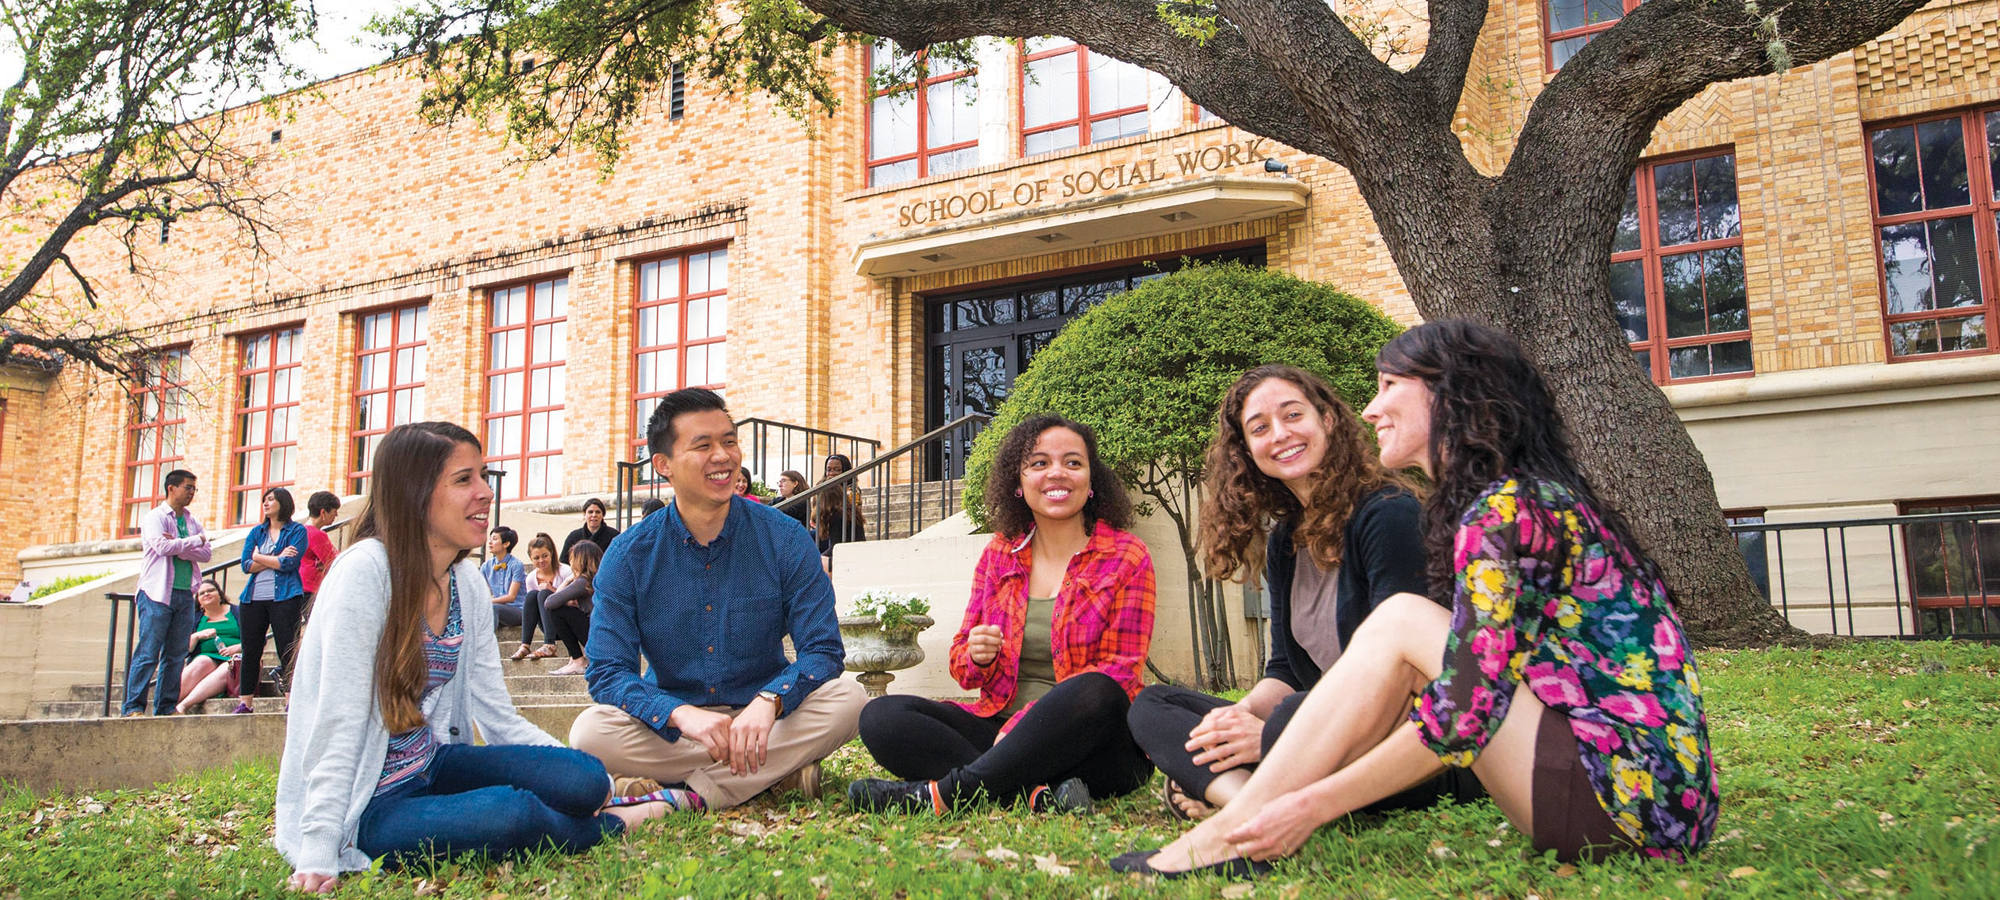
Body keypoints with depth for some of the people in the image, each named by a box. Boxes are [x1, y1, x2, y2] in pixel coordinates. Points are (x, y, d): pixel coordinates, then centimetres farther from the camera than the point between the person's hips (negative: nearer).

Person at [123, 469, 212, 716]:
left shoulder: (193, 522, 17)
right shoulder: (154, 517, 0)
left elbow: (206, 553, 4)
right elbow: (162, 546, -17)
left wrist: (178, 546, -11)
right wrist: (195, 541, -5)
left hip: (185, 595, 6)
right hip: (157, 594, -6)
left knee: (175, 655, 5)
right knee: (147, 654, -7)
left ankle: (166, 707, 9)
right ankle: (133, 706, -3)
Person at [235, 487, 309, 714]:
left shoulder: (297, 531, 3)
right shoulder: (257, 532, 17)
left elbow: (289, 563, -11)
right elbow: (246, 565, 4)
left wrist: (260, 557, -1)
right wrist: (277, 558, -6)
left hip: (284, 597, -5)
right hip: (253, 599, 5)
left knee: (287, 649, -7)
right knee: (250, 651, 7)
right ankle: (246, 701, 14)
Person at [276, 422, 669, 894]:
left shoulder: (469, 585, 3)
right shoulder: (365, 571, -18)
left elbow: (499, 719, 3)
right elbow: (339, 724, -21)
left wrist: (597, 783, -6)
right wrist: (318, 856, -26)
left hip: (431, 765, 6)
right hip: (366, 807, -6)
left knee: (585, 779, -18)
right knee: (508, 812, -29)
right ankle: (610, 826, 0)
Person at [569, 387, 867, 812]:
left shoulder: (784, 541, -6)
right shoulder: (628, 557, -5)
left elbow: (823, 650, -9)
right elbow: (608, 672, -10)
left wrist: (767, 703, -31)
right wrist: (682, 714, -31)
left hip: (763, 717, 0)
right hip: (673, 725, 1)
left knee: (847, 698, -27)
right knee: (590, 732, -28)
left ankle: (688, 796, -23)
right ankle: (779, 771, -19)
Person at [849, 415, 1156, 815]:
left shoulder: (1126, 557, 0)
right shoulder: (999, 554, 12)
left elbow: (1119, 675, -8)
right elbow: (962, 662, 15)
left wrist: (1026, 724, -20)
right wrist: (976, 656, -11)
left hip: (1091, 746, -4)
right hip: (999, 728, 4)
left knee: (1094, 692, -38)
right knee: (880, 716, -17)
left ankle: (944, 792, -29)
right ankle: (1039, 795, -33)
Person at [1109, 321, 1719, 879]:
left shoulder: (1502, 511, -14)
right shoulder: (1534, 497, 16)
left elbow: (1467, 709, -20)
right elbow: (1474, 685, 19)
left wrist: (1314, 803, -14)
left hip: (1627, 795, -9)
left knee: (1401, 624, -11)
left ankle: (1236, 834, -9)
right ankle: (1251, 819, 2)